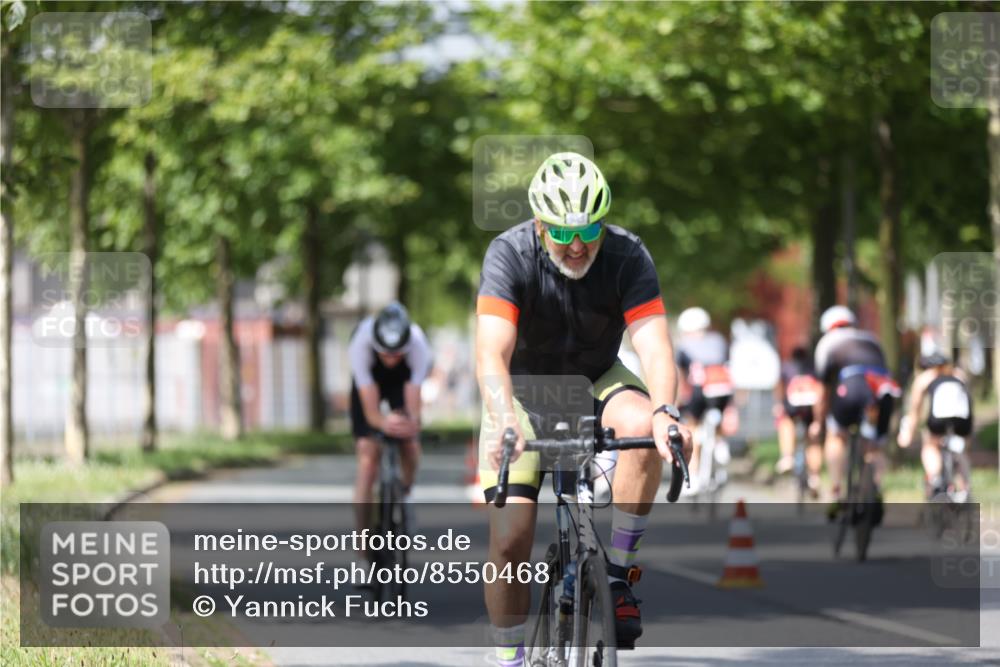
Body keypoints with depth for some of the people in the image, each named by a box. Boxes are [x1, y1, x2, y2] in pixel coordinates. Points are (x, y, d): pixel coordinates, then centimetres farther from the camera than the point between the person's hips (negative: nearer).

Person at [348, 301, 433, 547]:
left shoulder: (418, 346, -38)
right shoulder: (360, 345, -40)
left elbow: (413, 405, -39)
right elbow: (371, 410, -40)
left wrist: (411, 423, -61)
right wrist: (384, 422, -61)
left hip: (403, 381, 1)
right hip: (369, 382, -1)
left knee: (410, 446, -20)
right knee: (368, 450, -17)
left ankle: (405, 496, 13)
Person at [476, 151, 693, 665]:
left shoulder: (626, 255, -21)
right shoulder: (510, 255, -25)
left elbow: (654, 345, -31)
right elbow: (491, 353, -36)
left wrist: (664, 411, -51)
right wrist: (505, 421, -55)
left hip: (596, 384, 1)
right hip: (525, 394, -1)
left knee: (645, 429, -33)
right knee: (509, 541, -13)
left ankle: (616, 577, -18)